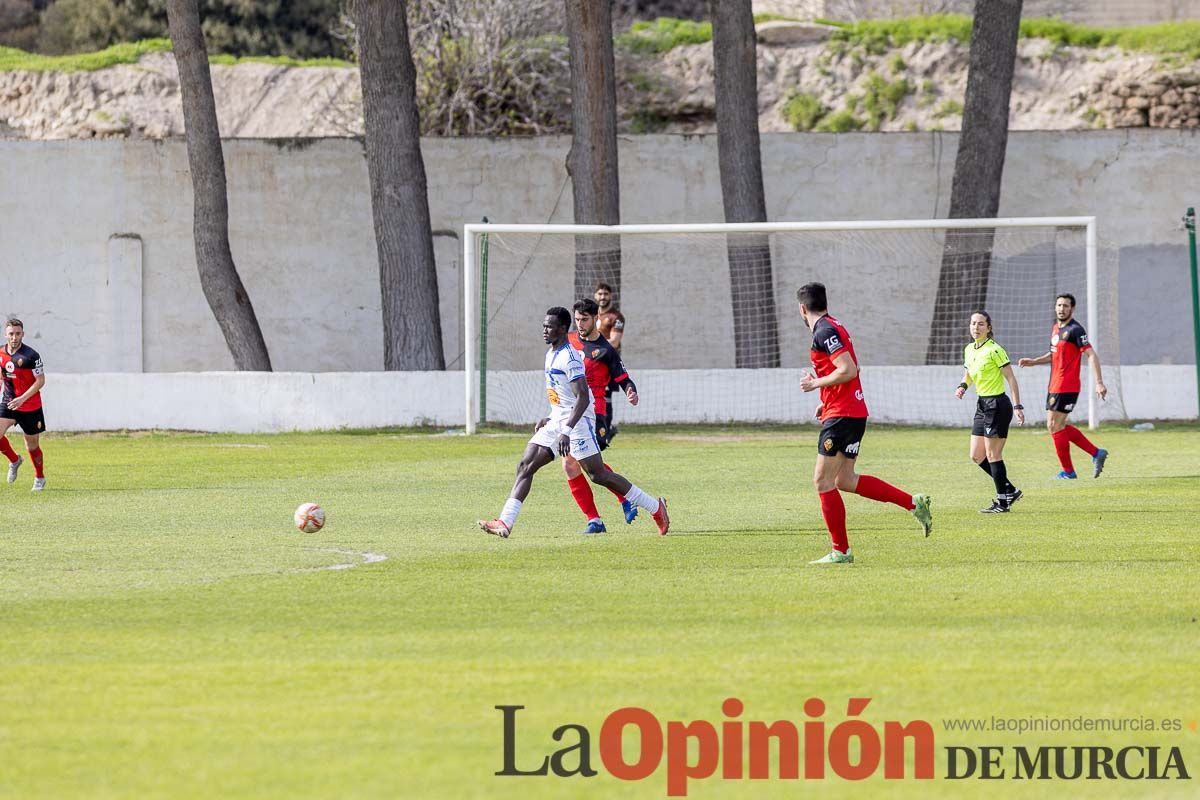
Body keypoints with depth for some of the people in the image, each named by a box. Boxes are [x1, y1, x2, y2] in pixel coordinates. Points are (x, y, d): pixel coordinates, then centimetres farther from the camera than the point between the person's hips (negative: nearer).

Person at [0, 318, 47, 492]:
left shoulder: (31, 356, -16)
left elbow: (40, 381, -14)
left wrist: (22, 399, -22)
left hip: (30, 406, -4)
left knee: (32, 445, 6)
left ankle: (40, 478, 28)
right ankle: (14, 461, 11)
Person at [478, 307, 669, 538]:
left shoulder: (569, 357, -18)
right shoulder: (551, 354, 13)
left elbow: (583, 398, -25)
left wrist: (566, 431, -30)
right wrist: (549, 419, 23)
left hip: (578, 423, -9)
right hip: (557, 422, 9)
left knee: (598, 474, -5)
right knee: (525, 466, -2)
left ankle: (655, 507, 8)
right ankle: (505, 523, -7)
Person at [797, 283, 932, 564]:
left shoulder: (824, 332, -14)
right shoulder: (833, 327, 17)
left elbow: (848, 370, -22)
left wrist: (816, 383, -10)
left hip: (841, 415, -10)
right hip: (854, 412, 10)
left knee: (823, 481, -4)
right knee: (845, 480, 11)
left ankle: (841, 550, -2)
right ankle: (914, 503, 7)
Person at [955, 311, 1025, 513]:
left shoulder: (994, 350, -14)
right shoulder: (969, 350, 9)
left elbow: (1011, 378, -13)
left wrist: (1017, 406, -17)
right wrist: (962, 386, 1)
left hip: (998, 404, -9)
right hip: (982, 405, 9)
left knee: (993, 455, -6)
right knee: (977, 456, 9)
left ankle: (1003, 502, 3)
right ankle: (1010, 490, 21)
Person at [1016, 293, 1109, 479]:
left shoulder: (1075, 330, -13)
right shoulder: (1055, 329, 14)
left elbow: (1091, 355, -16)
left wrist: (1099, 383, -23)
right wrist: (1033, 362, 16)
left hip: (1066, 387, -9)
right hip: (1054, 386, 9)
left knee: (1054, 426, -6)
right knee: (1058, 427, 11)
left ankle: (1068, 471, 4)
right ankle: (1096, 453, 17)